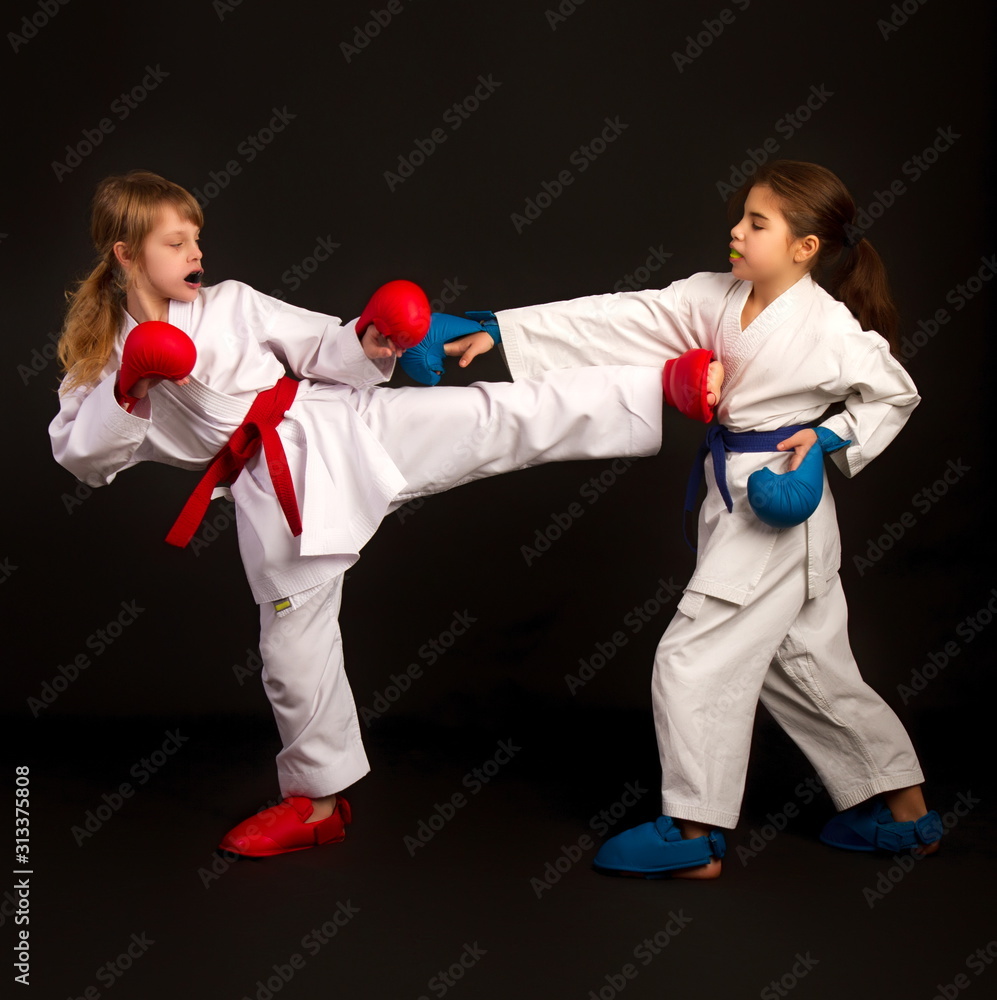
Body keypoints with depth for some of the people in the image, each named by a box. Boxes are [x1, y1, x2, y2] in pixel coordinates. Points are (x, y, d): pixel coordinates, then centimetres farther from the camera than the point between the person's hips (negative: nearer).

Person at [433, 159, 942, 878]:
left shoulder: (831, 328, -15)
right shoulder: (714, 299, 1)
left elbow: (896, 395, 1)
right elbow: (619, 319, -5)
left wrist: (829, 437, -15)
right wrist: (501, 330, -11)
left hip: (780, 512, -8)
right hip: (737, 503, 8)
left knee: (693, 659, -6)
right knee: (806, 668, 16)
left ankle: (694, 836, 9)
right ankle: (906, 814, 31)